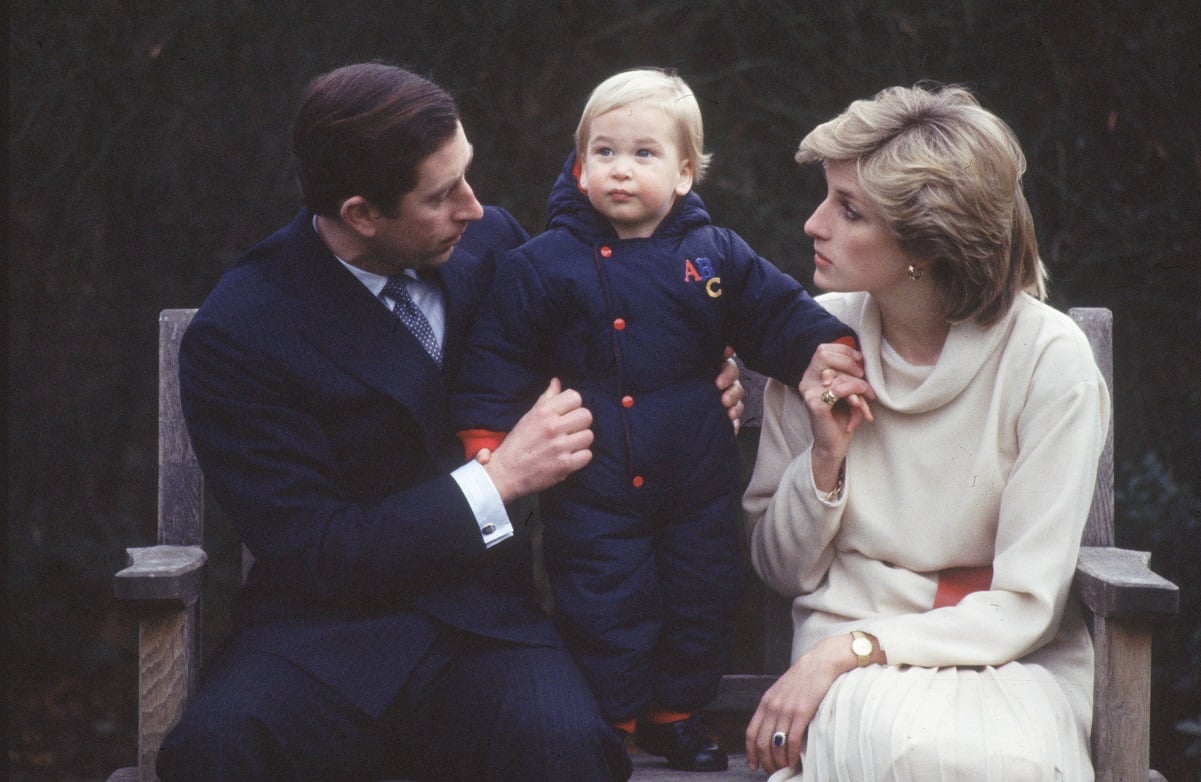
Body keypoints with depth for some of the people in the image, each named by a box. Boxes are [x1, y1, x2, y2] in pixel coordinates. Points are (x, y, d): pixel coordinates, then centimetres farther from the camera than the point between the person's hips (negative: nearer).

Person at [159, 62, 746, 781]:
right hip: (328, 632, -2)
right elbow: (311, 553, -11)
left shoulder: (488, 240, 5)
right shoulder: (235, 336, -9)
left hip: (488, 619, 2)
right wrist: (498, 480, -15)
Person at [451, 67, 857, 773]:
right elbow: (499, 359, -3)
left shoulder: (718, 256, 1)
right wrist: (487, 444, -9)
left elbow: (781, 316, 5)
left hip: (698, 480, 3)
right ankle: (612, 729, 20)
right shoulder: (545, 265, -5)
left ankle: (676, 713, 33)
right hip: (595, 488, -3)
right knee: (605, 610, 2)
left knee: (705, 602, 14)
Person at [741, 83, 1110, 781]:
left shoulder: (1048, 357, -11)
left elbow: (1026, 604, -11)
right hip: (846, 639, 1)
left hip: (1010, 660, -1)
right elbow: (782, 571, 6)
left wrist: (854, 648, -20)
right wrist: (826, 457, -11)